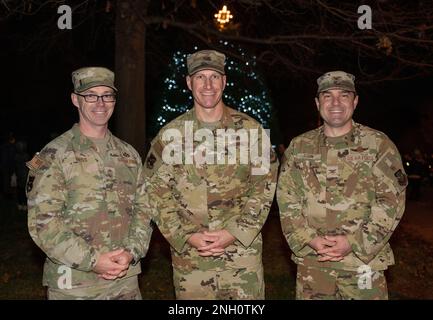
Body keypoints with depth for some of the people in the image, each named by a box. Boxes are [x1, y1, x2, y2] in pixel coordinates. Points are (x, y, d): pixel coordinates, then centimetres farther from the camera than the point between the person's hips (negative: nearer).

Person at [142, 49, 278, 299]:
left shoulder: (250, 129, 0)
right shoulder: (170, 134, 2)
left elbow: (264, 187, -1)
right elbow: (157, 192, 1)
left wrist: (234, 233, -11)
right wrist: (186, 236, -9)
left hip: (243, 250, 0)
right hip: (188, 256, 1)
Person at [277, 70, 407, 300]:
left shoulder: (379, 145, -1)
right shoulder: (299, 147, 6)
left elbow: (391, 201, -5)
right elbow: (286, 199, 3)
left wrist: (354, 242, -13)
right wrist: (309, 240, -10)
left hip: (363, 261, -1)